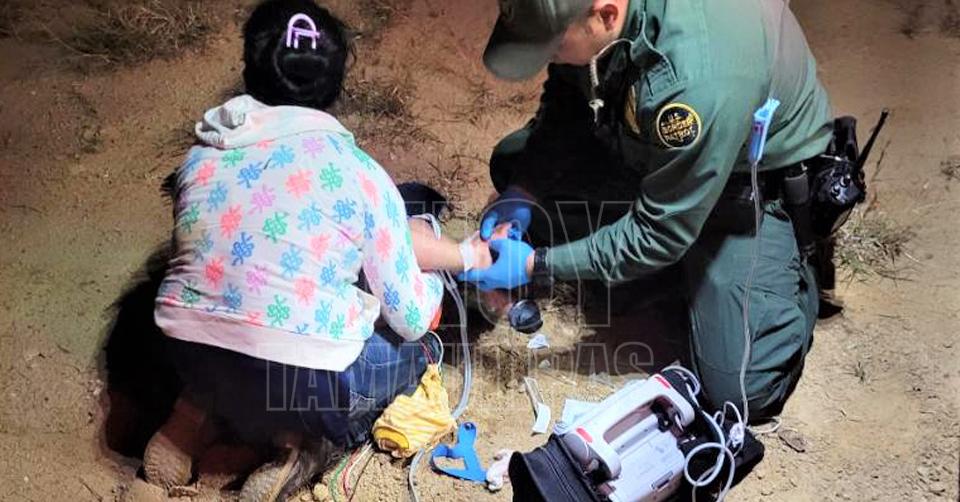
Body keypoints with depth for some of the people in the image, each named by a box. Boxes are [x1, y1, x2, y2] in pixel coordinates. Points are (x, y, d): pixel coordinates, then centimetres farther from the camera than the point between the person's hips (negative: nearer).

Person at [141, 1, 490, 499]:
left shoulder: (200, 155, 3)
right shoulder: (357, 173, -10)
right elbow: (411, 319, -4)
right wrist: (429, 273, 20)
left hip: (191, 366, 5)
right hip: (302, 387, -5)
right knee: (420, 345, 21)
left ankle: (194, 413, 15)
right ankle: (308, 447, 1)